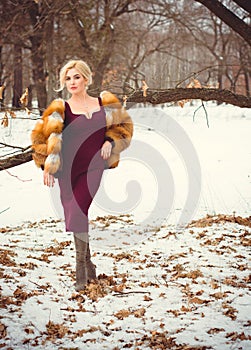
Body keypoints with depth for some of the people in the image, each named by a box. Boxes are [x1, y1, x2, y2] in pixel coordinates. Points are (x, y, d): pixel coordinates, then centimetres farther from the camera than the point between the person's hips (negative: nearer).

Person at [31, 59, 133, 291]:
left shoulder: (104, 104, 6)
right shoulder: (60, 109, 1)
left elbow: (123, 125, 17)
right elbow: (43, 136, -1)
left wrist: (110, 142, 0)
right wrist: (48, 166, -10)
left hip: (93, 168, -1)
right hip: (68, 170, 1)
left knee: (78, 212, -17)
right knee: (74, 216, 4)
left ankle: (81, 270, -5)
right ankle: (89, 267, 22)